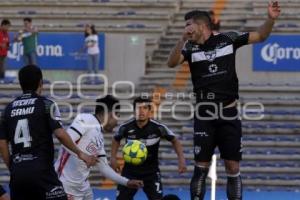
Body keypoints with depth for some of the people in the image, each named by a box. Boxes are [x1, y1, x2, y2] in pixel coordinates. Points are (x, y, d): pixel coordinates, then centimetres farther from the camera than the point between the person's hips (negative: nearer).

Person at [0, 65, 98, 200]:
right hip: (40, 169, -5)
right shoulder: (46, 104, -1)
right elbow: (60, 134, -12)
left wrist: (12, 168, 17)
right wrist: (80, 153, -2)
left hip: (17, 172, 5)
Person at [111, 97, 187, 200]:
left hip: (151, 171, -1)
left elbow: (174, 140, -1)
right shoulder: (126, 127, -13)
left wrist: (181, 159, -12)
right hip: (130, 170, 1)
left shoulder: (158, 127, -16)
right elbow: (116, 139, 10)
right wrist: (113, 158, 1)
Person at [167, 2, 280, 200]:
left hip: (229, 115, 0)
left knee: (233, 168, 3)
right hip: (204, 117, 0)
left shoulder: (228, 38, 1)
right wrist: (183, 39, -30)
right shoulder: (190, 48, 0)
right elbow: (172, 63, -16)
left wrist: (271, 19, -12)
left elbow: (260, 36, 7)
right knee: (201, 168, -1)